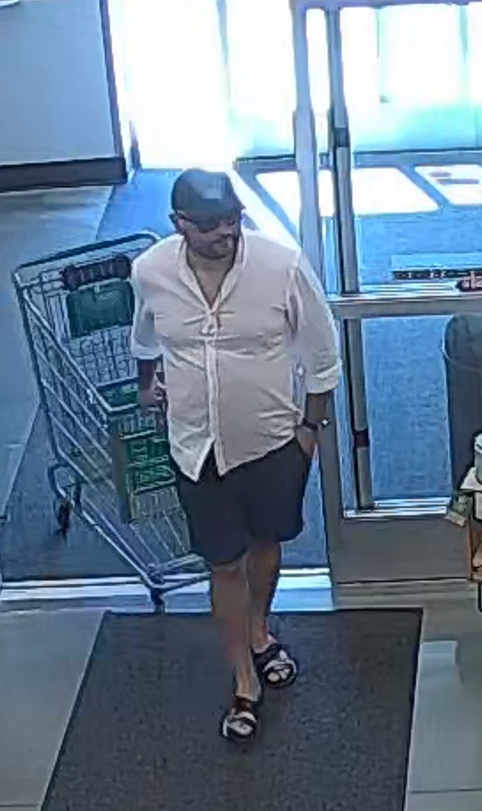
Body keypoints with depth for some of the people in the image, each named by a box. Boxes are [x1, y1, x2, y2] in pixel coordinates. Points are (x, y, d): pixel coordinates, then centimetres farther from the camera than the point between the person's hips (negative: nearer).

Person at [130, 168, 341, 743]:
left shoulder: (284, 266, -21)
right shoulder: (150, 272, -15)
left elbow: (320, 352, -6)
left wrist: (311, 424, -1)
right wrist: (147, 383, 25)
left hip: (272, 439, 0)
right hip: (199, 447, 0)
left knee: (265, 541, 22)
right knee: (224, 564, 8)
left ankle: (259, 631, 50)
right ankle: (246, 680, 25)